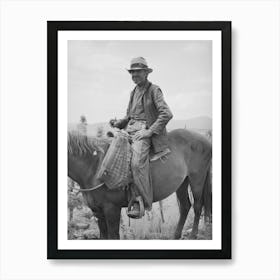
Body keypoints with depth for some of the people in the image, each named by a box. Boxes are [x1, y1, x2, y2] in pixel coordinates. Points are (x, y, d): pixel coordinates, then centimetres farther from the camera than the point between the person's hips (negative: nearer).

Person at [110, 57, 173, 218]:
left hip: (145, 131, -8)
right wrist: (118, 124, 5)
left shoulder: (154, 90, -2)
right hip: (130, 129, 8)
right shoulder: (134, 92, 20)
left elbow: (167, 114, -12)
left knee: (138, 162, -31)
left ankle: (140, 203, -28)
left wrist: (149, 131, -18)